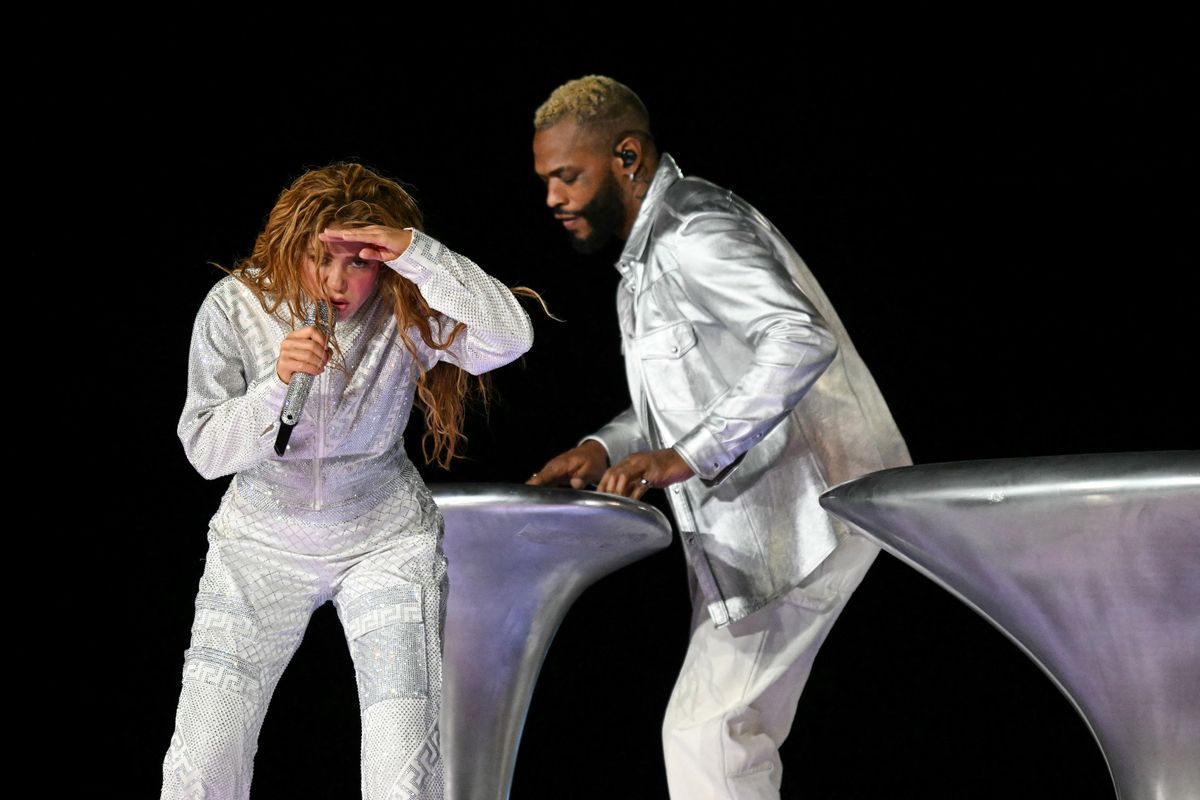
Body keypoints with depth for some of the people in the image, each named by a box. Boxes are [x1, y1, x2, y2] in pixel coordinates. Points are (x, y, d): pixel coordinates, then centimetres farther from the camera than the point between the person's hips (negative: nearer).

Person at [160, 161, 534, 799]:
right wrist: (277, 384, -30)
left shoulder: (405, 313, -14)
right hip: (261, 542, 1)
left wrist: (414, 250, -36)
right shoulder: (235, 307, -12)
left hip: (386, 539, -1)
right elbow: (206, 449, -12)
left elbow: (508, 339, -31)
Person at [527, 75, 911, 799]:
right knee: (735, 739, 12)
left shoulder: (693, 236, -17)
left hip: (796, 515, -11)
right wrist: (607, 449, 9)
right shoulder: (651, 253, 18)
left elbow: (802, 343, -31)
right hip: (762, 523, 11)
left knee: (703, 737, -12)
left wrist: (685, 457, -32)